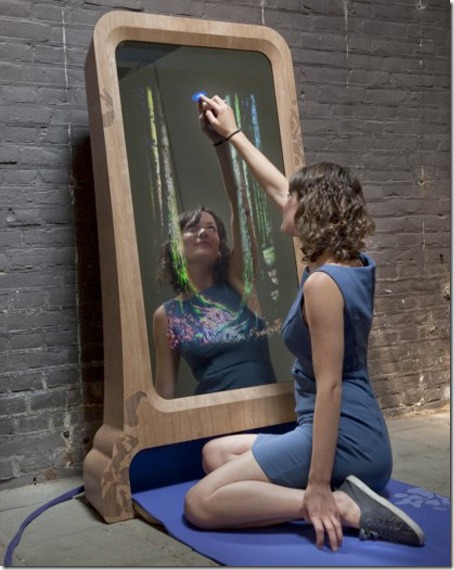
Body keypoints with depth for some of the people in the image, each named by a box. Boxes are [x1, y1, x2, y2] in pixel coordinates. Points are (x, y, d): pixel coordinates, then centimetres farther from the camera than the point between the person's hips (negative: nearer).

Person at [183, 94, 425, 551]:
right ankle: (340, 498, 3)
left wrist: (318, 486, -22)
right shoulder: (356, 263, 8)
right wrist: (231, 132, 27)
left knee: (200, 505, -10)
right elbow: (278, 191, 18)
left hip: (342, 440, -10)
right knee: (215, 453, 21)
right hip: (358, 438, 10)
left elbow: (330, 385, -23)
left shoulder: (323, 282, -19)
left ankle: (344, 507, -15)